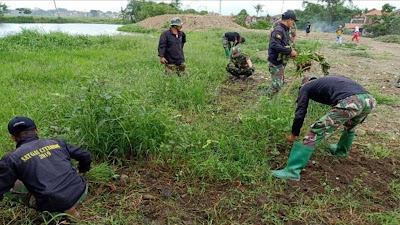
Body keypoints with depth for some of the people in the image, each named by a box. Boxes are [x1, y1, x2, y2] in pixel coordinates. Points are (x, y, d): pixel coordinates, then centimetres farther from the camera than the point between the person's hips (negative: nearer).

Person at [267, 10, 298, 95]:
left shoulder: (285, 30, 12)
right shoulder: (278, 30, -18)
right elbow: (274, 45, -31)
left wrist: (291, 51, 4)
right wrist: (290, 51, -27)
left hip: (281, 62, 10)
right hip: (276, 62, -10)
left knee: (281, 82, 19)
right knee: (277, 84, -9)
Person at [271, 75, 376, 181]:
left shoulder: (305, 87, 21)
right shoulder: (331, 78, 38)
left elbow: (300, 114, 15)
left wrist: (294, 135, 29)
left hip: (348, 103, -6)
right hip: (369, 99, 7)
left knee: (315, 132, 0)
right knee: (350, 125, 37)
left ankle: (292, 171, -3)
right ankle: (340, 151, 54)